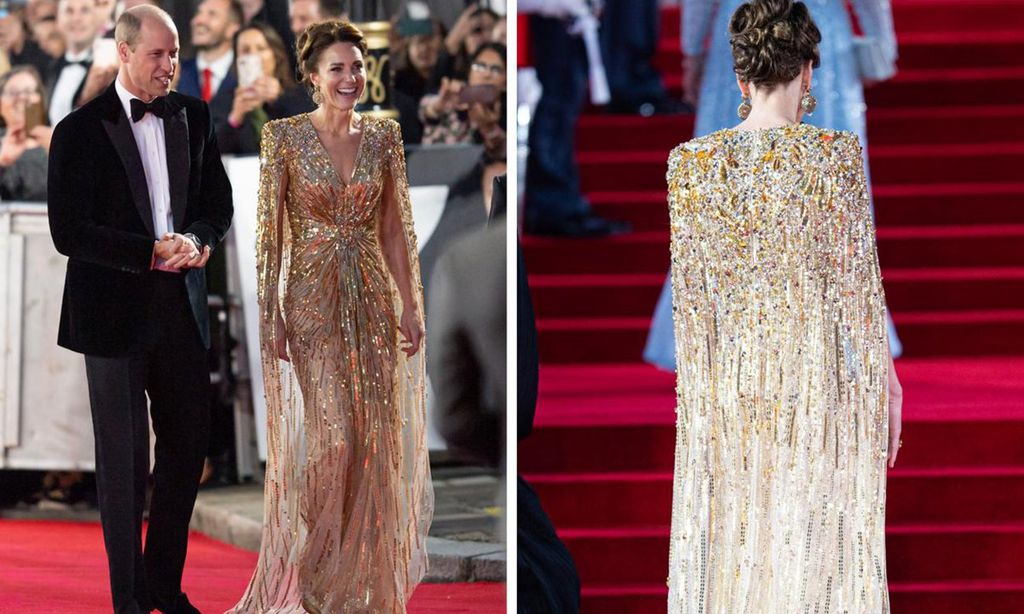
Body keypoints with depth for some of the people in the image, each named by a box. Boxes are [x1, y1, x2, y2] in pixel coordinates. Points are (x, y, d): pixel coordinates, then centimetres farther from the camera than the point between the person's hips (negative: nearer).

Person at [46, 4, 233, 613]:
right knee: (125, 458, 1)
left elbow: (218, 201, 12)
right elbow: (69, 232, -12)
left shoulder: (193, 116, 7)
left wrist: (196, 241, -10)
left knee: (188, 447, 11)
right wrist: (152, 252, -19)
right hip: (115, 312, -5)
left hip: (182, 310, 5)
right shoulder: (80, 131, -8)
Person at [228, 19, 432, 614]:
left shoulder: (383, 135, 6)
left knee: (373, 438, 4)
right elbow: (271, 232, -5)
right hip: (311, 300, -4)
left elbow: (394, 227, 10)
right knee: (327, 437, -10)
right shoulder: (285, 136, -5)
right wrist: (270, 315, -9)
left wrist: (409, 304, 5)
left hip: (372, 299, 4)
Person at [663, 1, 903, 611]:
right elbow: (857, 283, -8)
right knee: (818, 537, 5)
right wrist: (885, 386, 3)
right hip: (820, 380, -3)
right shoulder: (836, 155, -11)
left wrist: (698, 386, 12)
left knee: (731, 534, 11)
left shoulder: (692, 161, -4)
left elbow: (690, 286, 1)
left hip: (728, 379, 3)